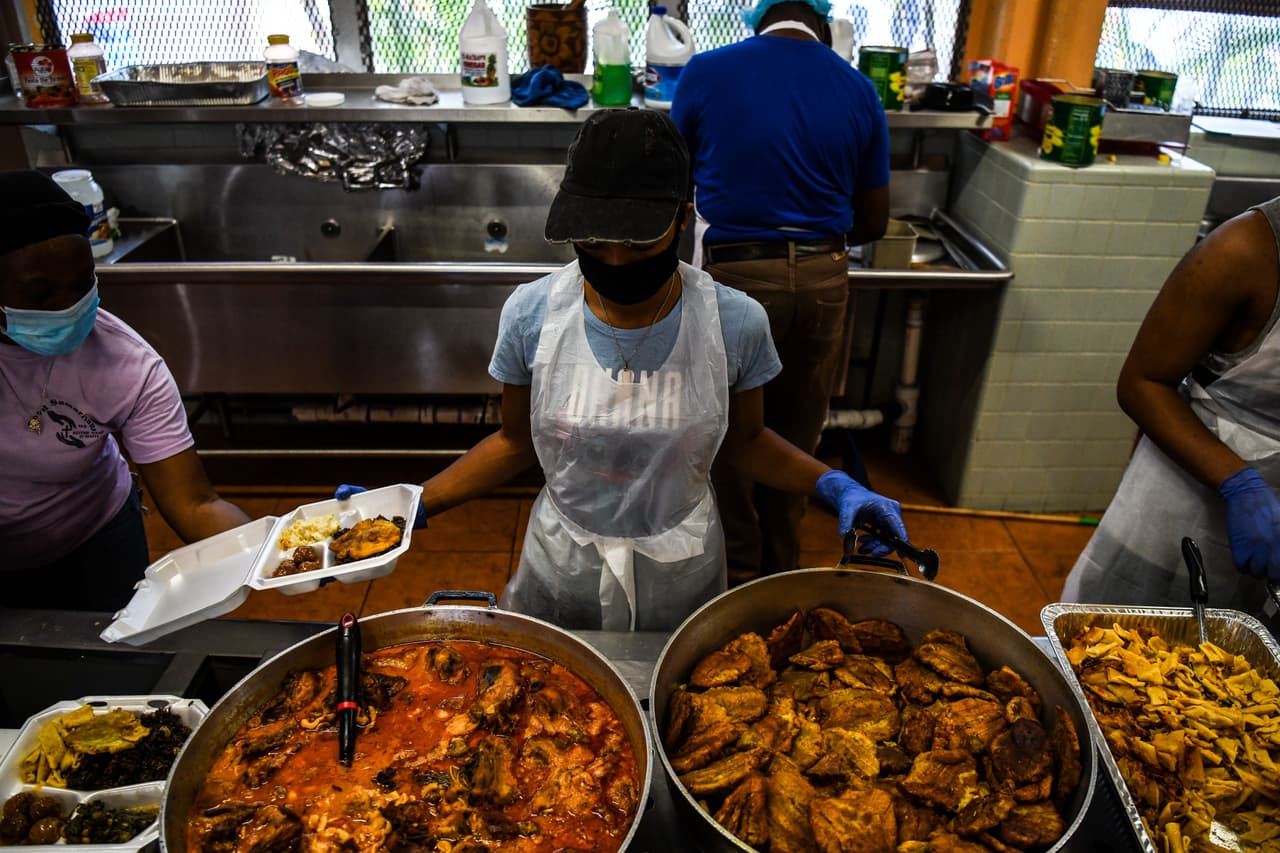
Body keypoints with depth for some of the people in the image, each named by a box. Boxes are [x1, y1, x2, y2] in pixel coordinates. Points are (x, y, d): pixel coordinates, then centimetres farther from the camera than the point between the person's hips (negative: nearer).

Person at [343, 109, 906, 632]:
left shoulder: (735, 324, -18)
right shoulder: (530, 315, -17)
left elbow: (744, 440, -2)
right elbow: (516, 443, -4)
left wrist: (832, 484, -17)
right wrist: (416, 502, -14)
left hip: (680, 573, 0)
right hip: (560, 567, 1)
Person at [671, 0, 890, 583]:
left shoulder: (705, 73, -2)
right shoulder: (858, 91, 4)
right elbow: (873, 221, 9)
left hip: (734, 274, -2)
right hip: (822, 279, 3)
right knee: (796, 435, 18)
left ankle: (738, 568, 30)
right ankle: (781, 563, 36)